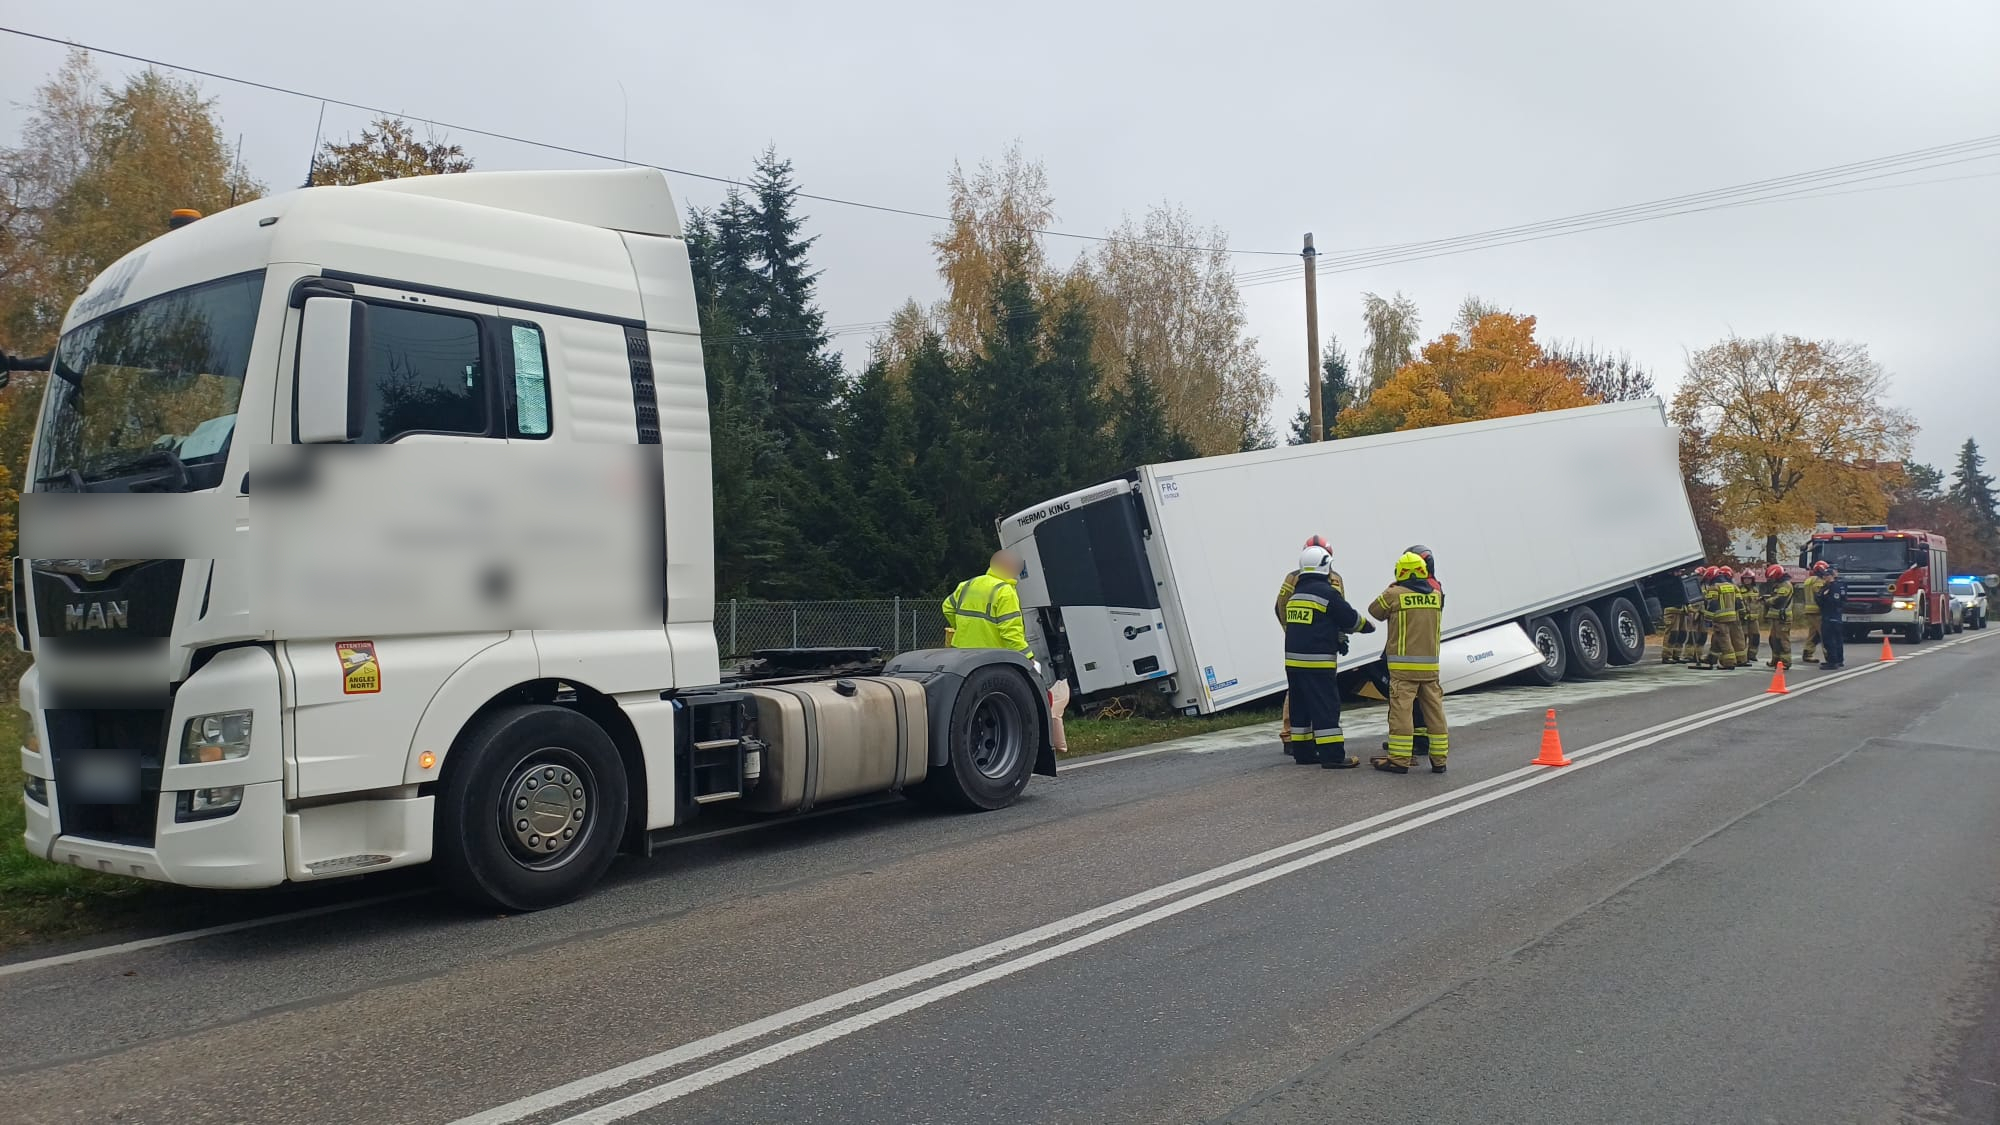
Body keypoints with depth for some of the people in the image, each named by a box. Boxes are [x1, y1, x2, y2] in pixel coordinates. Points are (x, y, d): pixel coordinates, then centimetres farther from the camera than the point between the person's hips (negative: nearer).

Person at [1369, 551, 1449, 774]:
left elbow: (1375, 611, 7)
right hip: (1430, 664, 5)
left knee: (1401, 710, -3)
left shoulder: (1394, 594, -8)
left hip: (1404, 665, -5)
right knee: (1434, 710, 10)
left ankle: (1399, 759, -3)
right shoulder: (1436, 595, 6)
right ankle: (1439, 759, 15)